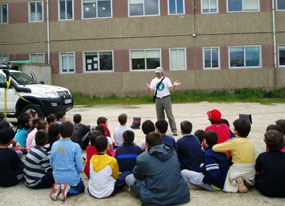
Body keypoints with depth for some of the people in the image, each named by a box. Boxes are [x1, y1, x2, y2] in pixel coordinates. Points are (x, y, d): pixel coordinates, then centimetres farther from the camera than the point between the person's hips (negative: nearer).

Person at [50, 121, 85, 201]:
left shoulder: (54, 145, -5)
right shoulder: (76, 146, -17)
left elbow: (51, 164, 5)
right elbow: (79, 166, -12)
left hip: (57, 177, 4)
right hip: (72, 178, -4)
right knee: (81, 188, 25)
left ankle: (58, 189, 0)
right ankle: (67, 191, -6)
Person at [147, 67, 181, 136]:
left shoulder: (166, 79, 4)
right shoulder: (153, 81, 10)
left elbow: (171, 90, -2)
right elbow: (151, 91, 3)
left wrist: (174, 85, -20)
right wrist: (149, 87, -16)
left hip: (166, 99, -3)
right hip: (158, 100, 3)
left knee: (170, 115, -5)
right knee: (160, 116, 7)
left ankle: (174, 130, -1)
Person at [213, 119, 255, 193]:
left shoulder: (234, 142, -14)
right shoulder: (251, 142, 2)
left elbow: (214, 148, -15)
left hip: (237, 172, -4)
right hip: (251, 174, 4)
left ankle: (236, 182, -9)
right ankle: (247, 183, 2)